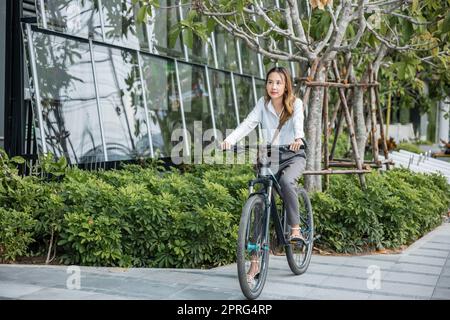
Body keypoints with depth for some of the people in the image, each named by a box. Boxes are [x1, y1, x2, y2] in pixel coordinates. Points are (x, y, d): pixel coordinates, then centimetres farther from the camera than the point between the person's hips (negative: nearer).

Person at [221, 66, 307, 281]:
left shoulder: (295, 104, -5)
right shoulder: (263, 104, 0)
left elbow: (298, 123, -25)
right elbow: (248, 123, -13)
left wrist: (298, 138, -48)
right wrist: (230, 139, -31)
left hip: (293, 155, -2)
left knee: (286, 180, -36)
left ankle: (295, 229, -18)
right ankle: (255, 261, -6)